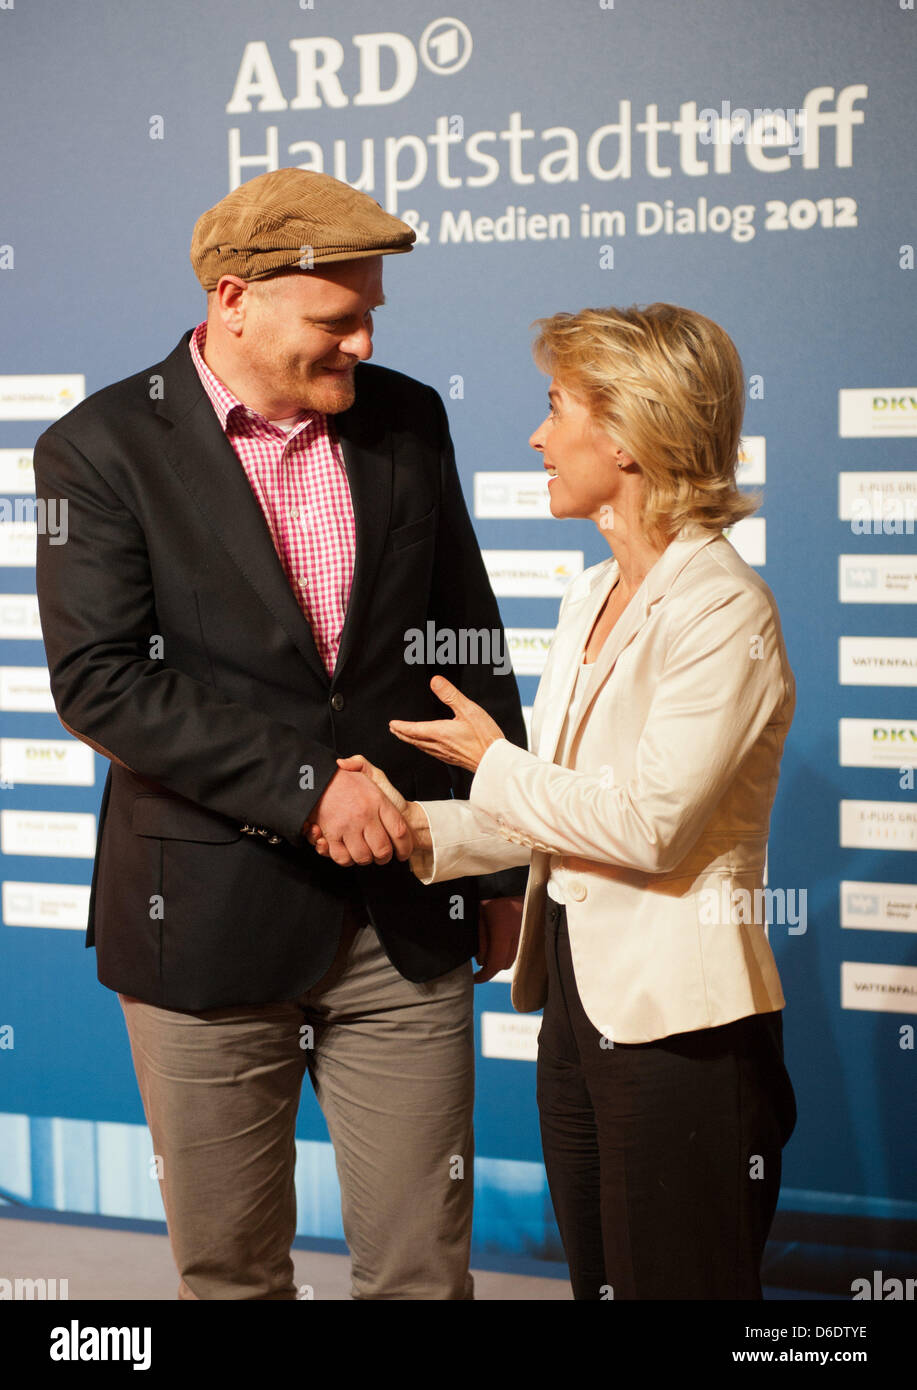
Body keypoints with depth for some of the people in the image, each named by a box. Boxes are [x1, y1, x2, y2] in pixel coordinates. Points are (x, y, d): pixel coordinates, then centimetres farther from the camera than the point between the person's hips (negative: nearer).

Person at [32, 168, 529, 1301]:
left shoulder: (409, 421, 6)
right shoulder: (102, 449, -6)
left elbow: (472, 651, 12)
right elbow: (98, 680, -15)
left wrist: (501, 867, 14)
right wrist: (303, 784, -20)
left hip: (405, 918, 3)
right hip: (209, 919, -2)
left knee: (423, 1265, 7)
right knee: (229, 1271, 12)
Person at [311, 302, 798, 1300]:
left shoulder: (726, 610, -15)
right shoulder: (591, 597, 13)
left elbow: (651, 823, -22)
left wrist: (494, 763, -9)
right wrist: (422, 829, 0)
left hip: (677, 1025, -9)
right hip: (576, 993, 9)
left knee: (673, 1284, 3)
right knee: (595, 1278, 17)